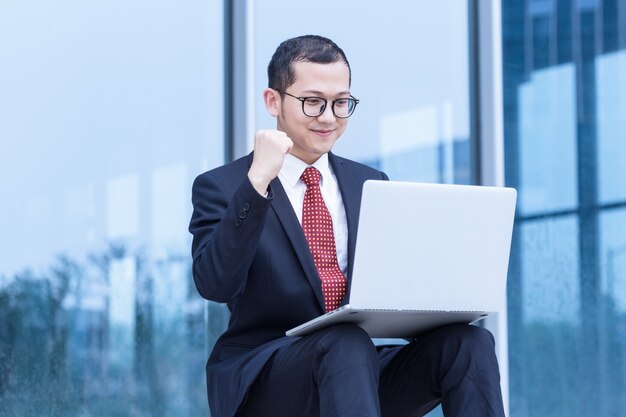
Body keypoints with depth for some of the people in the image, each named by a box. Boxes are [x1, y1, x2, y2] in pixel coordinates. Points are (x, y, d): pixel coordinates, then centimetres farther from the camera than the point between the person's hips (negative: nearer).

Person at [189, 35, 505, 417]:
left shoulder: (371, 185, 17)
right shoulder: (220, 187, 2)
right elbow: (215, 284, -14)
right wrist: (257, 182, -22)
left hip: (358, 372, 5)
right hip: (262, 382, -4)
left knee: (469, 341, -24)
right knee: (348, 345, -37)